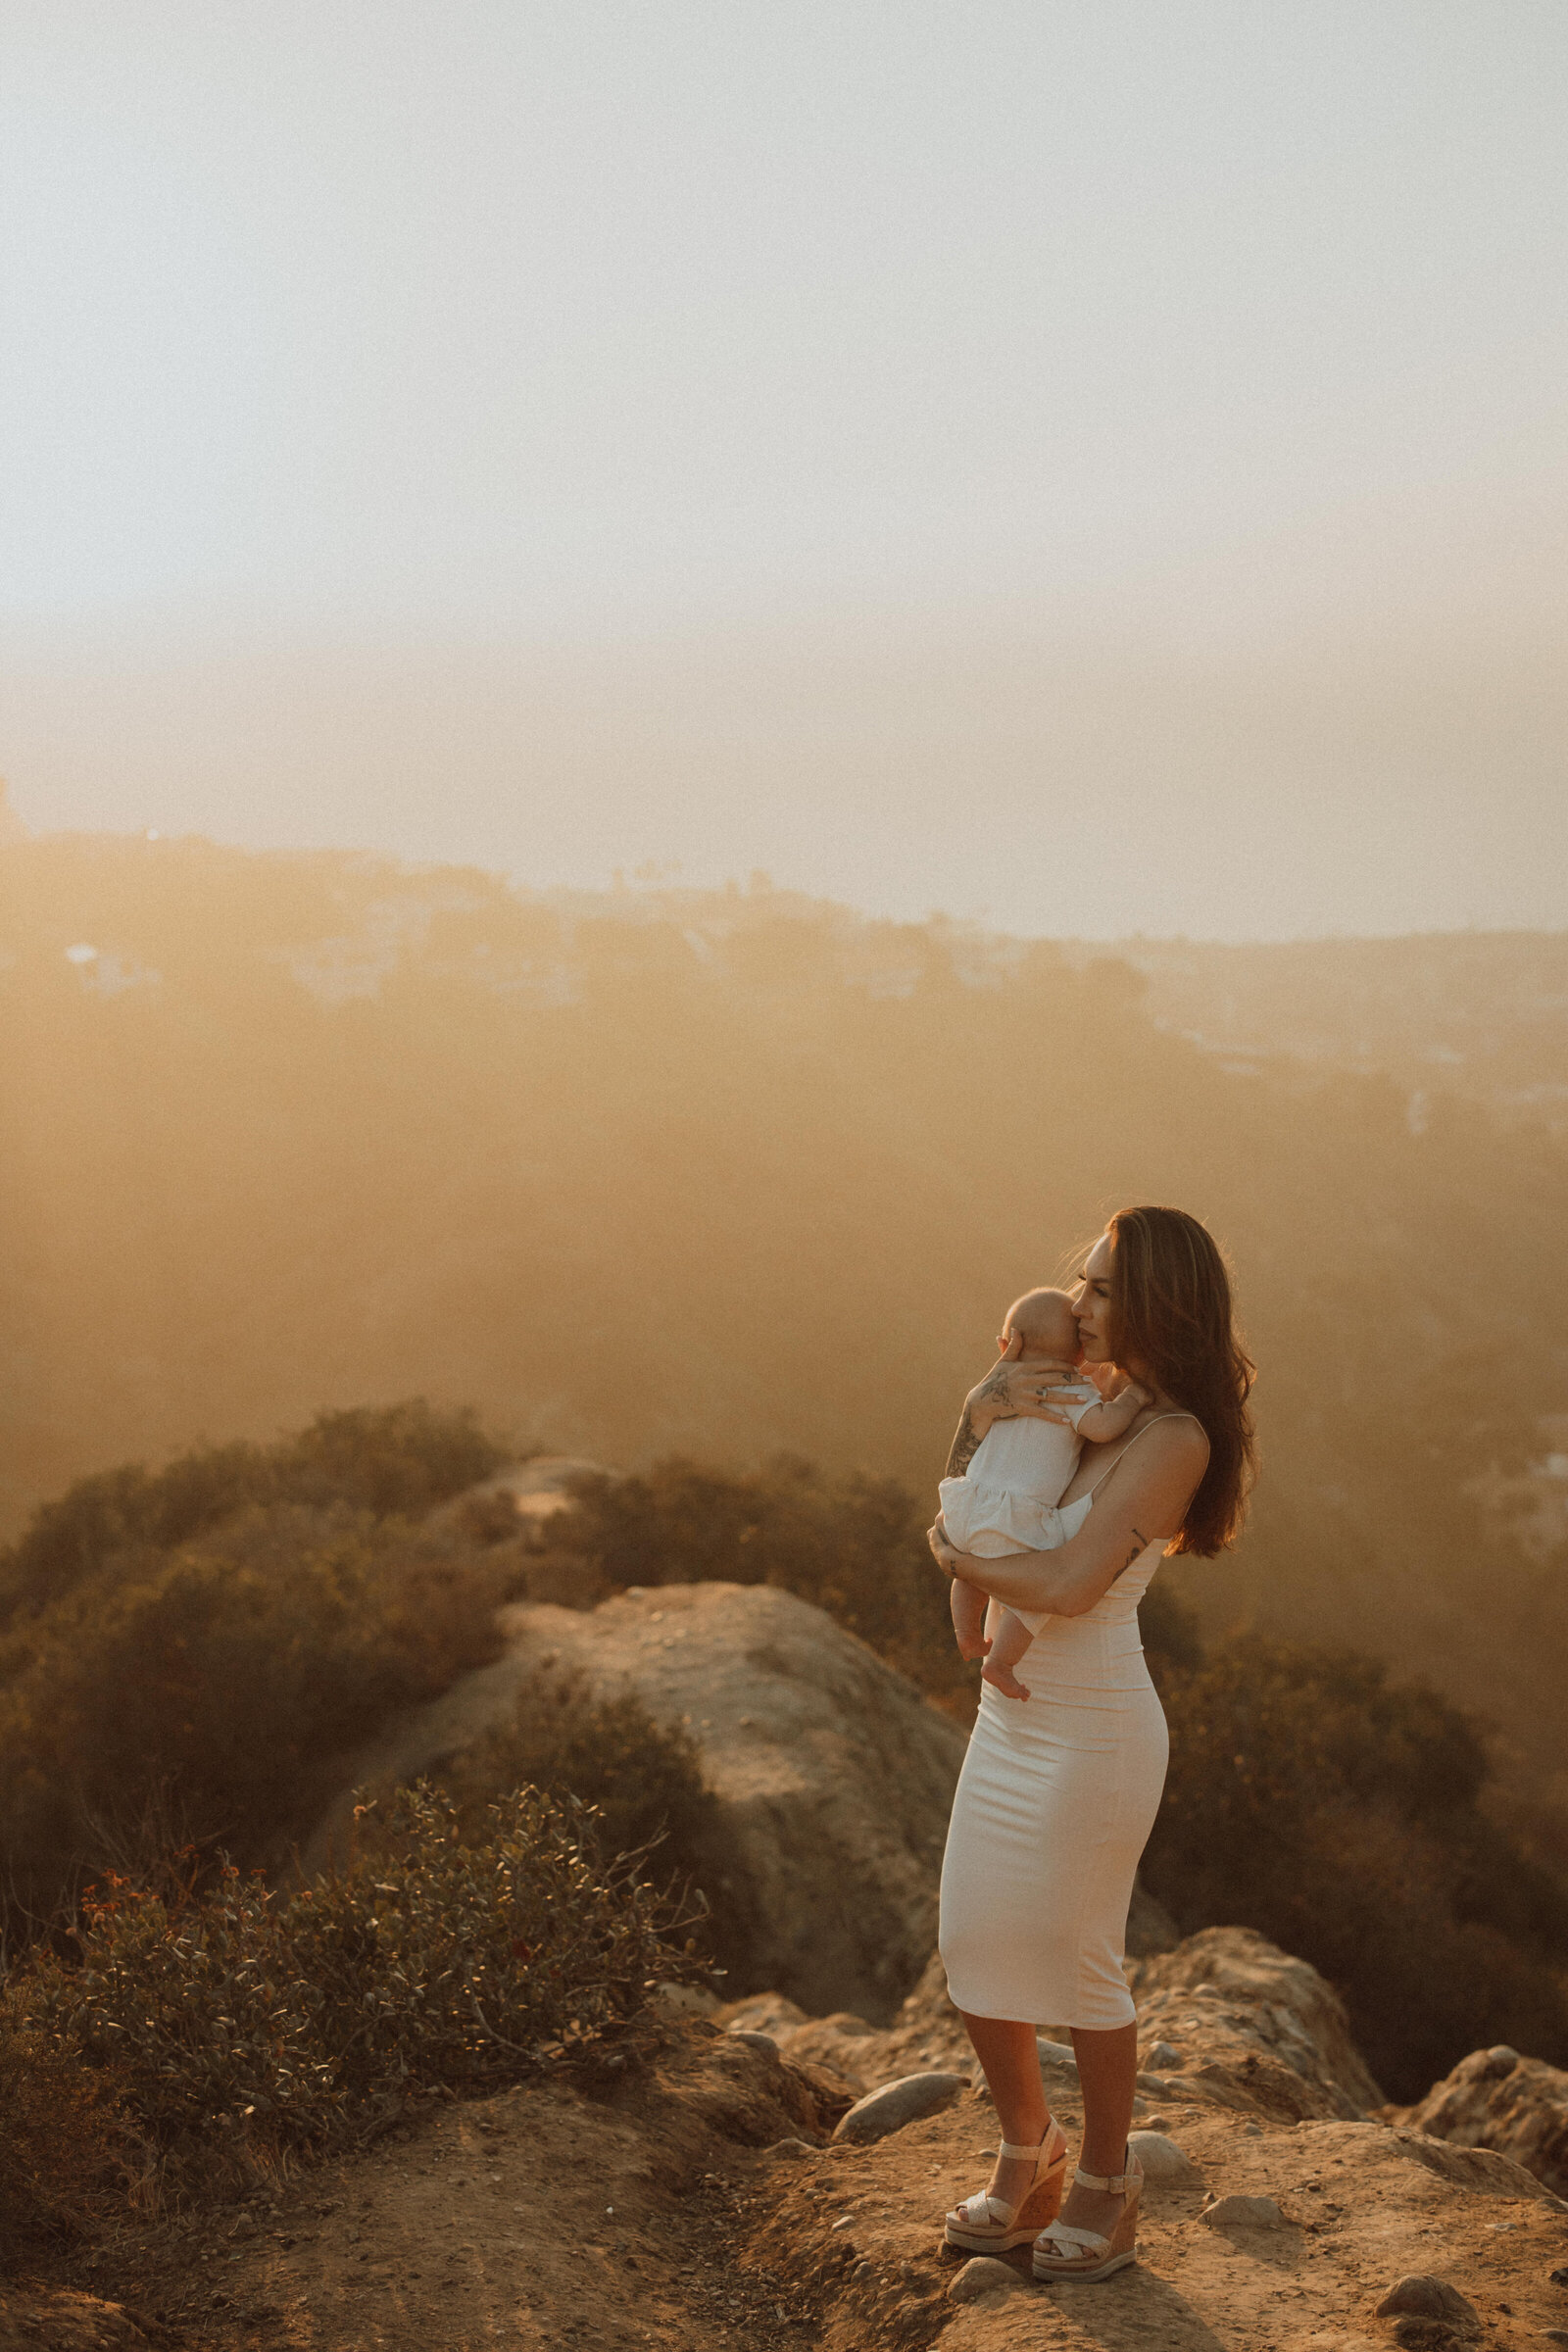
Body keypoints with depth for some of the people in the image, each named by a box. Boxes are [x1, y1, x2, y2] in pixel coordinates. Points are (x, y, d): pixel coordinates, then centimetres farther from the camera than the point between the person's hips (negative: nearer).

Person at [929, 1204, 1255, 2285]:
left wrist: (954, 1553, -8)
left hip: (1093, 1734, -8)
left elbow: (1069, 1586, -25)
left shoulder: (1173, 1438, -18)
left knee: (1077, 1963, 5)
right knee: (975, 1952, 12)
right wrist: (986, 1405, -4)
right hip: (1012, 1720, 8)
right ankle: (1028, 2153, 33)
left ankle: (1107, 2180, 27)